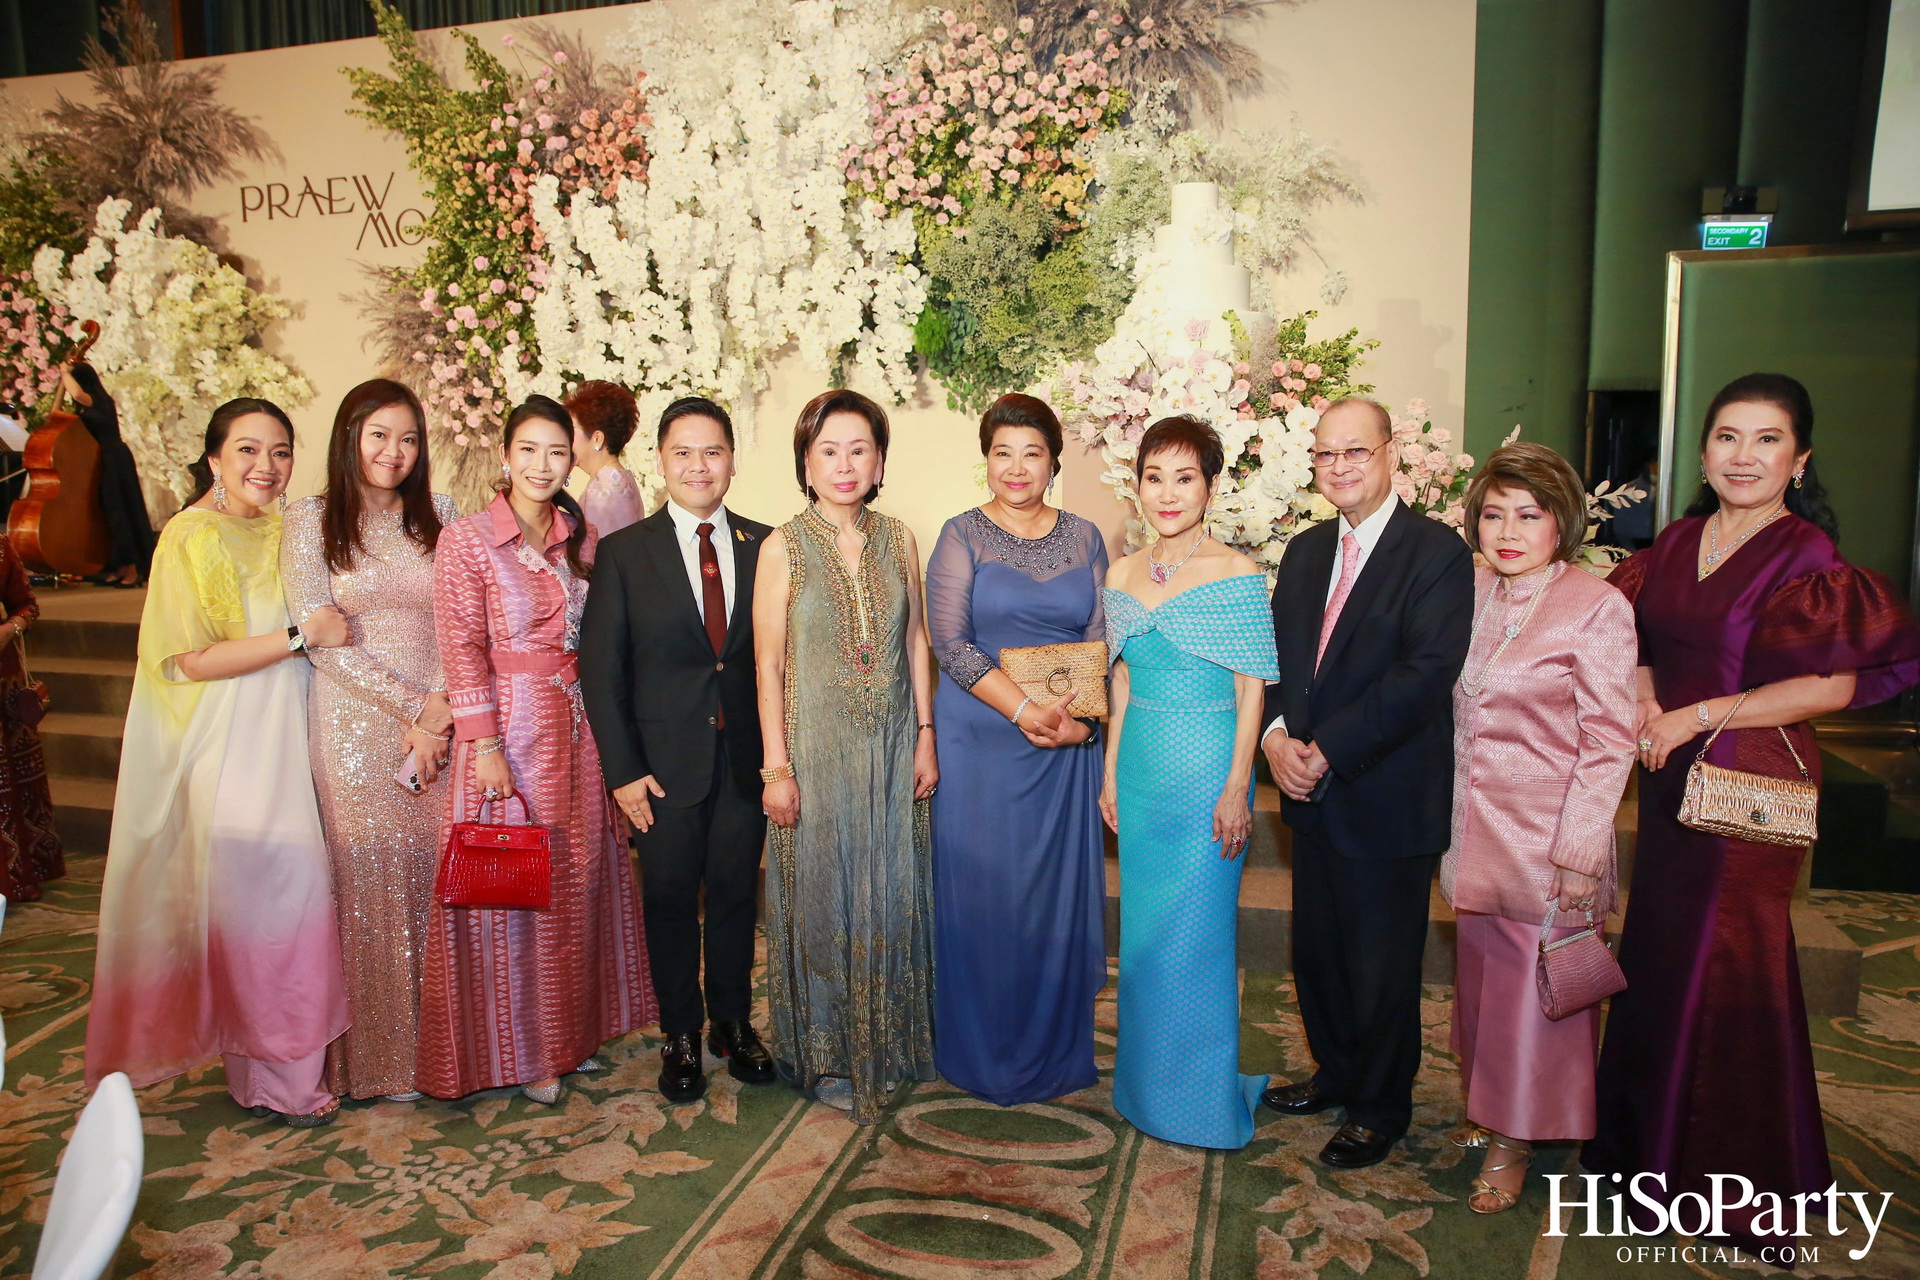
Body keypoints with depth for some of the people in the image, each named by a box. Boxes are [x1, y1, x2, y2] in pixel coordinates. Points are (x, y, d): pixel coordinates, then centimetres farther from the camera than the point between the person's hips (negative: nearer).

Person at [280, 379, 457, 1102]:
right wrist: (408, 708, -9)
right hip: (355, 725, -2)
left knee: (438, 875, 3)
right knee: (368, 879, 1)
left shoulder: (439, 515, 9)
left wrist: (440, 704, -11)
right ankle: (379, 1059, 15)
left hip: (439, 723, 2)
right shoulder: (310, 521, 2)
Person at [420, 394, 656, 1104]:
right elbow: (462, 652, -10)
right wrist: (485, 746, -15)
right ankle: (517, 1050, 21)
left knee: (579, 879, 12)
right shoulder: (465, 540, -7)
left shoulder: (582, 538, 8)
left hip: (578, 725, 5)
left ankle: (571, 1030, 29)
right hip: (508, 726, -5)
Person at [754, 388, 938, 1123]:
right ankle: (826, 1057, 24)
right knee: (821, 896, 7)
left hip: (891, 747, 3)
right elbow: (768, 663, -7)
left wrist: (925, 737, 4)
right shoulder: (783, 548, -7)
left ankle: (887, 1045, 32)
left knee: (891, 894, 13)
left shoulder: (898, 540, 3)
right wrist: (776, 766, -10)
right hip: (816, 746, -3)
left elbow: (916, 642, 8)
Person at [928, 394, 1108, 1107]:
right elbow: (949, 640, -10)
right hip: (980, 740, -2)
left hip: (1067, 746, 3)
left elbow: (1102, 640, 4)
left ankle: (1057, 1051, 26)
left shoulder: (1083, 538, 8)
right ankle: (984, 1055, 22)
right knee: (980, 887, 4)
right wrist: (1025, 711, -18)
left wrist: (1077, 718, -13)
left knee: (1060, 889, 8)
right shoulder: (962, 535, -1)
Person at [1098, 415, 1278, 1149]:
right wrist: (1111, 774, 12)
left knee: (1199, 935, 3)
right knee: (1143, 934, 14)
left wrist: (1237, 788, -12)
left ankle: (1205, 1095, 22)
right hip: (1141, 771, 5)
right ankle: (1146, 1084, 32)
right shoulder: (1122, 577, 6)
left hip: (1208, 773, -5)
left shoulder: (1237, 576, -9)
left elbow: (1251, 689, -9)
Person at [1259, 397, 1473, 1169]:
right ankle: (1336, 1072, 42)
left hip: (1388, 801, -6)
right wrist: (1276, 735, -10)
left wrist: (1326, 751, -21)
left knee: (1383, 967, 10)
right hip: (1313, 796, 6)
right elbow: (1276, 654, 9)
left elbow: (1425, 672, -21)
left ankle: (1381, 1108, 31)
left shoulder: (1437, 552, -12)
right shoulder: (1305, 551, 10)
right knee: (1316, 952, 19)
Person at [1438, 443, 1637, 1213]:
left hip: (1546, 835, -5)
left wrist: (1579, 855, -15)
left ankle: (1515, 1141, 25)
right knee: (1481, 973, 17)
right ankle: (1489, 1110, 37)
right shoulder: (1472, 592, 4)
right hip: (1474, 829, 6)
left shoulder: (1597, 608, -13)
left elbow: (1609, 743, -12)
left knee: (1533, 987, 7)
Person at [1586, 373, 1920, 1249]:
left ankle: (1731, 1181, 26)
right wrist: (1644, 702, -6)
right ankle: (1651, 1141, 34)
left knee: (1722, 967, 5)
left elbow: (1835, 681, -16)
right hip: (1671, 780, 6)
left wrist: (1698, 716, -16)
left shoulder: (1807, 554, -10)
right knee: (1658, 958, 15)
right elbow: (1639, 641, 13)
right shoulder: (1677, 542, 7)